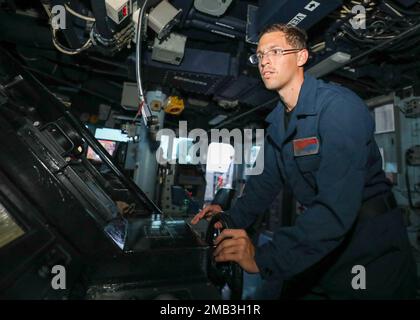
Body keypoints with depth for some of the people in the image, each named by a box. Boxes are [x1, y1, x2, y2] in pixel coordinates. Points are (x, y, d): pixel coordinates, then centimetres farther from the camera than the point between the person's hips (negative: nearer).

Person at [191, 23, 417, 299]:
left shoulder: (339, 105, -22)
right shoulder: (277, 121, 4)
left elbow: (337, 203, -32)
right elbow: (267, 181, 7)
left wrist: (264, 259, -37)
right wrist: (231, 220, -6)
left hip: (371, 247, -6)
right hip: (319, 244, 6)